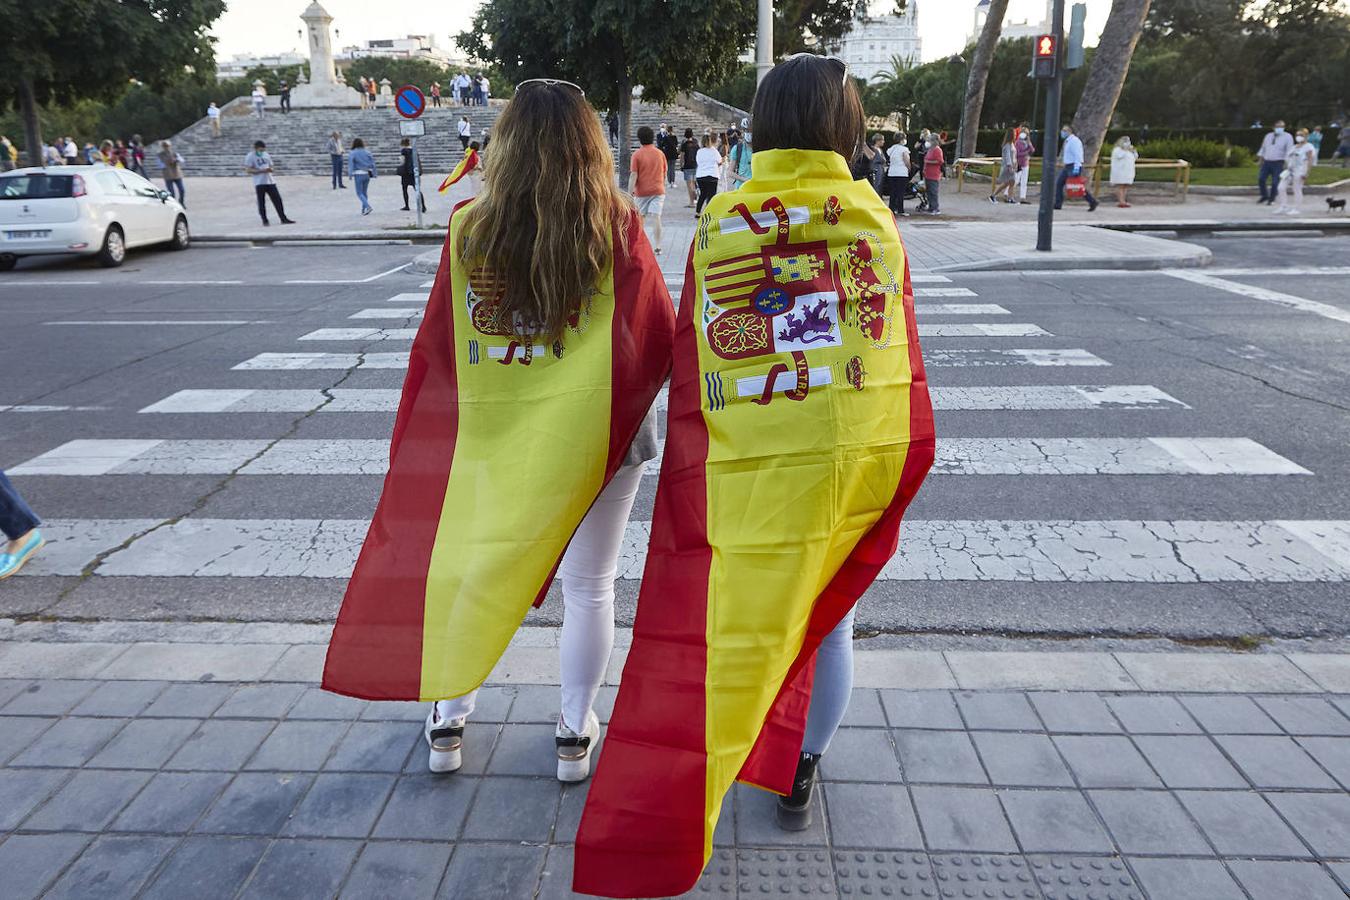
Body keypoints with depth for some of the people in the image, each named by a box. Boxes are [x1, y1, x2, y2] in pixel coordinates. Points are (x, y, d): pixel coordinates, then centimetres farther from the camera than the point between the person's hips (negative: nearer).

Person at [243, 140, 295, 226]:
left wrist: (270, 169, -5)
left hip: (270, 181, 5)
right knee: (261, 202, 0)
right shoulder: (250, 157, -4)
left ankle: (283, 219, 8)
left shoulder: (266, 155, 14)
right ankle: (265, 220, 9)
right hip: (259, 183, -5)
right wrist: (262, 171, -20)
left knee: (278, 200, 3)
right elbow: (248, 170, -11)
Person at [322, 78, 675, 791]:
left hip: (495, 433, 2)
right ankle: (575, 733, 27)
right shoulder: (617, 230, -12)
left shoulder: (469, 227, -8)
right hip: (597, 434, -1)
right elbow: (661, 339, -7)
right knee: (589, 588, 14)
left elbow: (437, 341, -1)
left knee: (478, 572, 19)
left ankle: (448, 721, 33)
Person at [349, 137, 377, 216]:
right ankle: (363, 210, 17)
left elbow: (350, 164, -15)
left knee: (359, 193, 1)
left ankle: (368, 206, -21)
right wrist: (374, 173, 6)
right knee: (364, 192, 15)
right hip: (367, 174, 5)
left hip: (358, 174, -5)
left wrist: (350, 175, -19)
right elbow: (372, 163, 3)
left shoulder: (352, 153, -6)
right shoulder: (367, 152, 6)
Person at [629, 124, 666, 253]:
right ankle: (657, 246, -13)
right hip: (658, 190, 2)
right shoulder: (660, 153, 4)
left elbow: (633, 175, -12)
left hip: (642, 191, -1)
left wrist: (630, 192, -11)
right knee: (656, 218, -5)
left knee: (641, 217, 15)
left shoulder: (637, 154, -7)